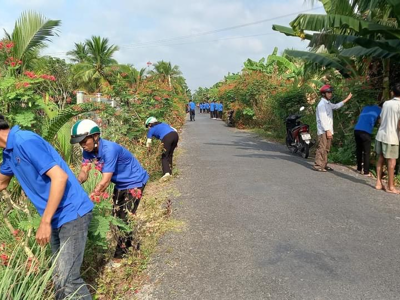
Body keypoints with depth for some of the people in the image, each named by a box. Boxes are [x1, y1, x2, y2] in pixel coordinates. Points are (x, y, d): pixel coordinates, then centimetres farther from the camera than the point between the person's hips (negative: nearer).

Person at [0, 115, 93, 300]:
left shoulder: (25, 141, -19)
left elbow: (60, 177, -26)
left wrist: (45, 222, -23)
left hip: (72, 214, -10)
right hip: (56, 218, 10)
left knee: (67, 278, -10)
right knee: (59, 276, 16)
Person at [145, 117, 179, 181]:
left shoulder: (151, 130, 20)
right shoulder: (163, 124, 33)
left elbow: (148, 143, 17)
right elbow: (175, 130, 25)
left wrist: (149, 151, 35)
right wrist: (175, 142, 28)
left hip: (167, 138, -5)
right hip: (175, 135, 5)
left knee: (164, 157, 7)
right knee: (170, 155, 21)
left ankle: (166, 173, -12)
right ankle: (170, 172, 23)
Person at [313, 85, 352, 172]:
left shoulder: (328, 103, 17)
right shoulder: (322, 104, -12)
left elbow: (336, 106, 35)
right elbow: (323, 119, -18)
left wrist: (347, 99, 34)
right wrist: (327, 131, -22)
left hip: (328, 130, 9)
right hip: (323, 131, -9)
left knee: (326, 149, 10)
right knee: (322, 148, -11)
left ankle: (324, 165, 16)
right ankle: (318, 165, -9)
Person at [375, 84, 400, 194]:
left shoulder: (386, 103, 6)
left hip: (380, 135, 6)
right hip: (391, 138, -6)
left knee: (381, 159, 14)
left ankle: (379, 183, 19)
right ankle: (390, 187, 11)